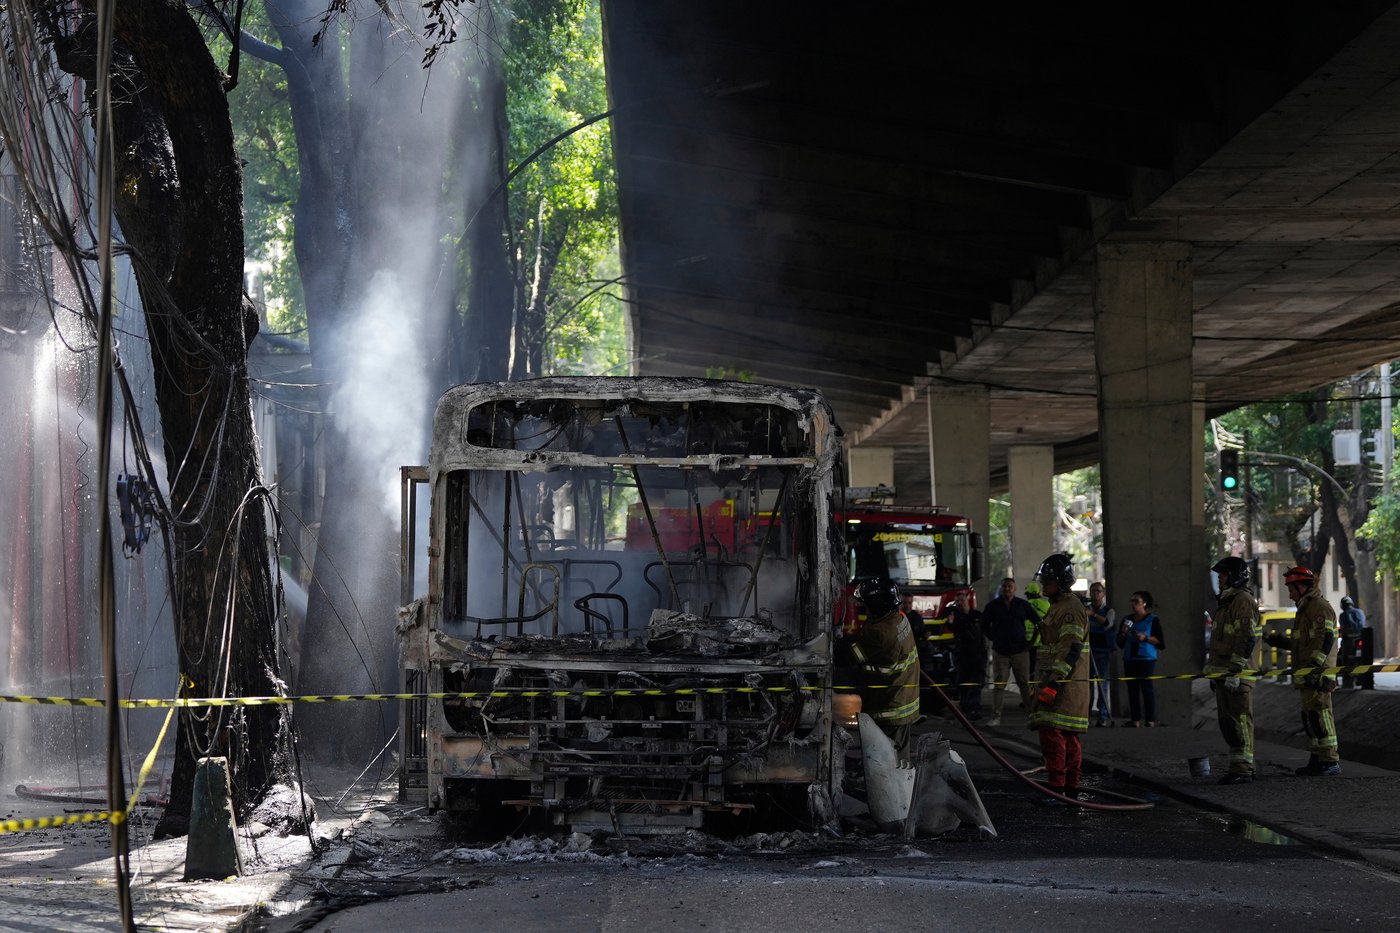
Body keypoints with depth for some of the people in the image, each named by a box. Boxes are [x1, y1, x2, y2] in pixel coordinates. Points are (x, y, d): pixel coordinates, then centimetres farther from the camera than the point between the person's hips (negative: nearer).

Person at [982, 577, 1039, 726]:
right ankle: (996, 717, -2)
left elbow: (1037, 621, 10)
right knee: (998, 684, -2)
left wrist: (1032, 641, 6)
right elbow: (984, 623, 20)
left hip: (1020, 650, 0)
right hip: (1000, 651, 0)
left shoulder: (1022, 605, 3)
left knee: (1025, 683, 1)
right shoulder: (994, 606, 4)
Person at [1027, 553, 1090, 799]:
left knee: (1053, 733, -15)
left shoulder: (1071, 609, -13)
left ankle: (1056, 787, -18)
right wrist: (1043, 681, 31)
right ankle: (1071, 788, 15)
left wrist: (1054, 681, -26)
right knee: (1067, 737, 11)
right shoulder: (1057, 607, 21)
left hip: (1065, 683, -11)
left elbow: (1070, 650, -21)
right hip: (1053, 680, 11)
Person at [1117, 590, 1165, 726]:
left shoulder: (1153, 620, 1)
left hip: (1146, 660, -5)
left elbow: (1161, 642, -4)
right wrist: (1123, 634, 0)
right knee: (1132, 689, 0)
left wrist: (1145, 638, -15)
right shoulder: (1128, 619, 17)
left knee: (1147, 688, -9)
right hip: (1130, 659, 5)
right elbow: (1120, 643, 20)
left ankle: (1150, 720, -7)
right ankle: (1135, 719, 2)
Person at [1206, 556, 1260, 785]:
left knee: (1240, 721, -9)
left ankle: (1243, 769, -9)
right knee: (1227, 722, 13)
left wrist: (1235, 671, -23)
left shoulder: (1243, 601, -12)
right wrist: (1214, 672, 26)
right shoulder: (1226, 601, 21)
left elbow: (1247, 639, -20)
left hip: (1237, 673, -11)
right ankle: (1242, 766, 18)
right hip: (1223, 672, 11)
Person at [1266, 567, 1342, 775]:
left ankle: (1330, 762, -13)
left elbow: (1325, 640, -20)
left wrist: (1314, 665, -26)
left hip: (1318, 675, -11)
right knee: (1310, 717, 13)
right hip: (1308, 675, 11)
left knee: (1319, 717, -12)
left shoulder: (1320, 608, -11)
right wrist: (1281, 641, 25)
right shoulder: (1306, 609, 23)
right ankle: (1317, 760, 19)